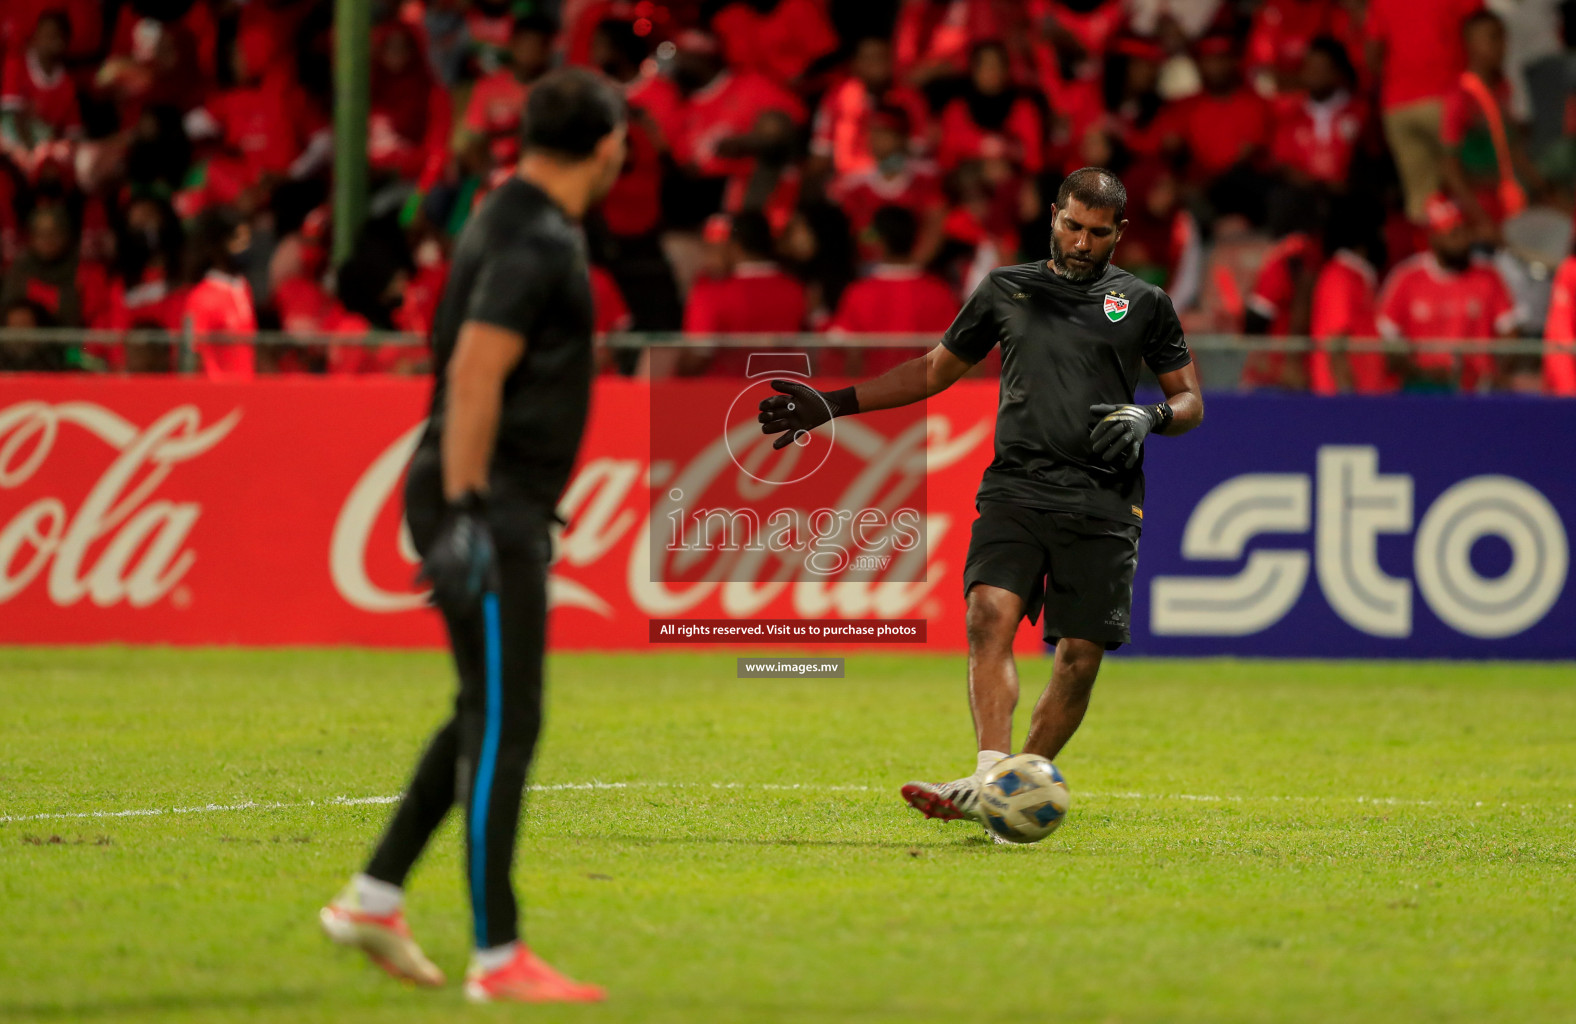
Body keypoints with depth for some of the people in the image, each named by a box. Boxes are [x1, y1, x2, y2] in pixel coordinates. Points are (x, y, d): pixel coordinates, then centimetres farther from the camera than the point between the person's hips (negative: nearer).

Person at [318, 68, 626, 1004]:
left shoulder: (518, 222, 15)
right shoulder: (536, 241, -16)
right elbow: (474, 374, -23)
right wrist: (465, 513, -26)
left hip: (503, 507, 10)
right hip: (487, 505, -10)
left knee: (491, 717, 16)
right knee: (504, 724, -7)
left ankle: (374, 898, 21)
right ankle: (497, 957, -5)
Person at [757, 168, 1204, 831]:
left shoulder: (1144, 304, 11)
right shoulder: (1006, 289, 16)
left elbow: (1189, 401, 16)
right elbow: (934, 370, 26)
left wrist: (1151, 416, -7)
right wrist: (835, 404, 21)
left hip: (1102, 507, 0)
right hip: (1014, 491, 1)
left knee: (1080, 655, -6)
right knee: (990, 615, -22)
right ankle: (990, 780, -33)